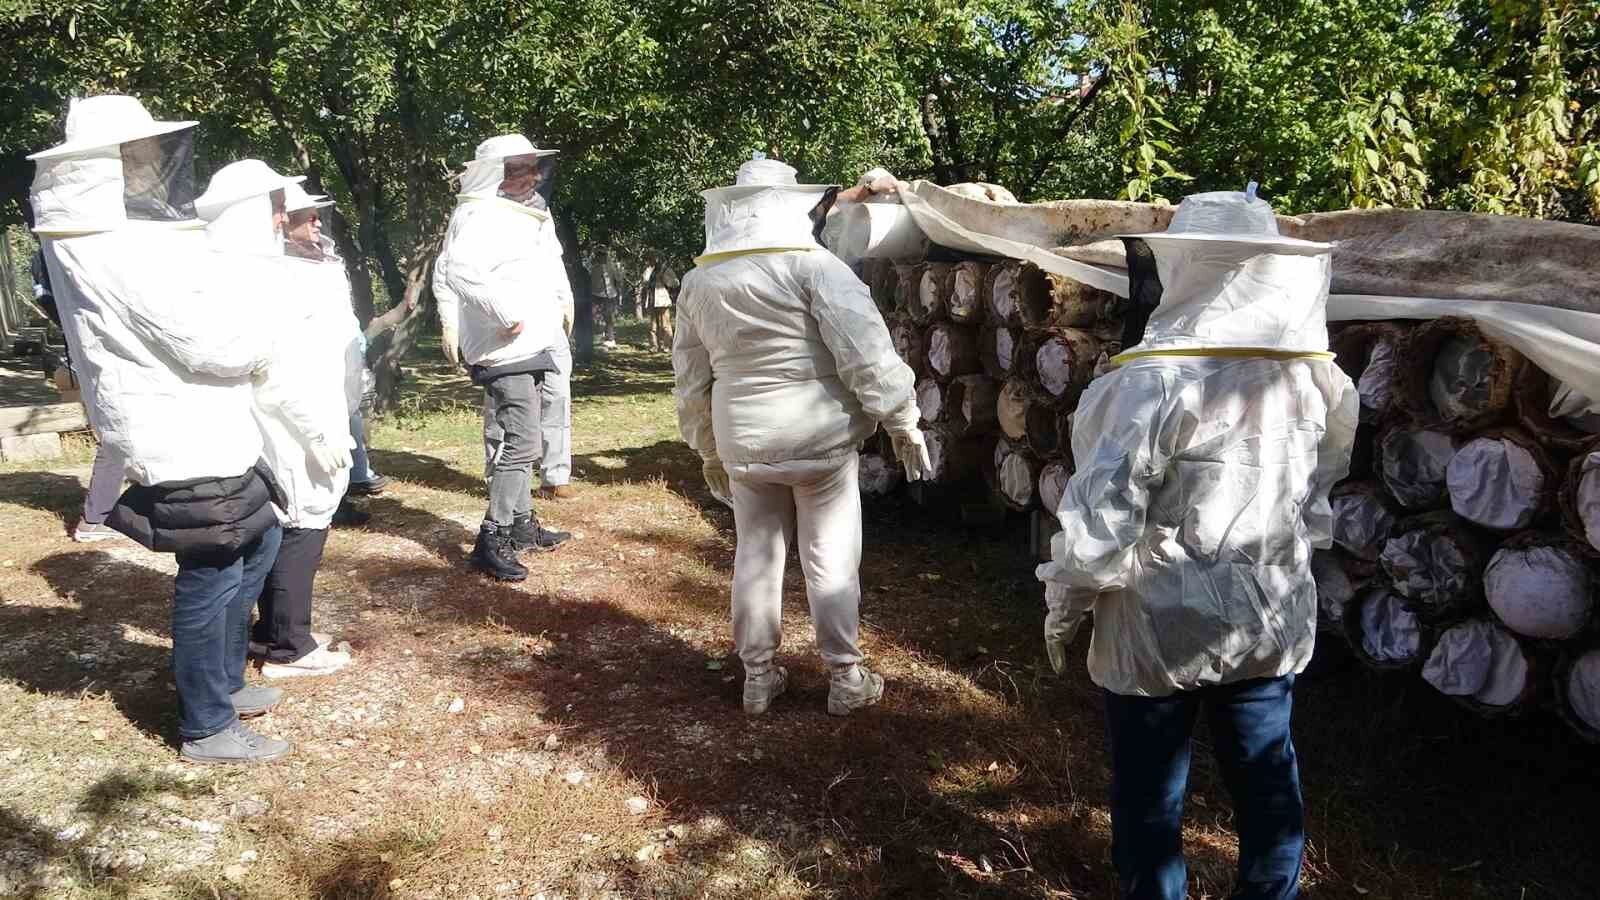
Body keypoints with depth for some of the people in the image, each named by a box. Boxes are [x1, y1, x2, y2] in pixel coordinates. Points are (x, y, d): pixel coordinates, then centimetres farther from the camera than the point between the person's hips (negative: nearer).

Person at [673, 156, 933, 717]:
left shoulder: (698, 281, 7)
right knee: (831, 559, 7)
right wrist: (903, 422, -8)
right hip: (820, 436, -4)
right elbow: (865, 353, -16)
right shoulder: (812, 265, -11)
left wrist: (708, 450, 22)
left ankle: (757, 676, 23)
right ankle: (844, 677, 17)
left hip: (742, 441, 4)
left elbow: (691, 380, 13)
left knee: (755, 556, 14)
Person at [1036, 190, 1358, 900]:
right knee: (1266, 782, 21)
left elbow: (1101, 517, -21)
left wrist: (1064, 604, -6)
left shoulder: (1154, 382, -21)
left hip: (1163, 628, -5)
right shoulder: (1310, 378, -3)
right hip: (1272, 618, 6)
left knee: (1149, 793, 14)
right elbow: (1316, 501, 8)